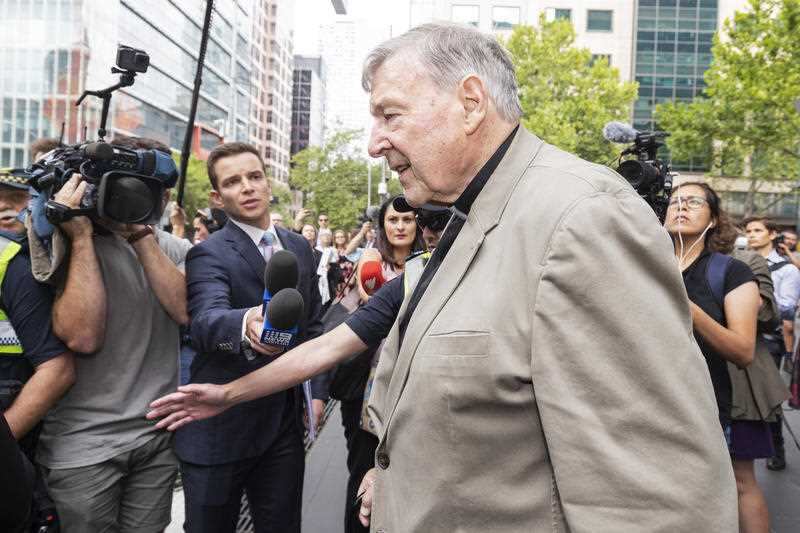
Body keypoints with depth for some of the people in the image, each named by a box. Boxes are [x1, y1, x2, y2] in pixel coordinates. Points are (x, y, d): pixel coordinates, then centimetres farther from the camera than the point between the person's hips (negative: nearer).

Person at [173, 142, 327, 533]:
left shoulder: (299, 248, 8)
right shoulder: (209, 255, -11)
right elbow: (206, 320, -31)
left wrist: (317, 391, 6)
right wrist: (246, 324, -53)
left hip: (285, 423, 5)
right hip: (222, 427, -4)